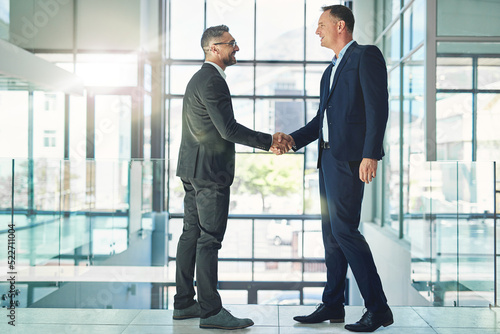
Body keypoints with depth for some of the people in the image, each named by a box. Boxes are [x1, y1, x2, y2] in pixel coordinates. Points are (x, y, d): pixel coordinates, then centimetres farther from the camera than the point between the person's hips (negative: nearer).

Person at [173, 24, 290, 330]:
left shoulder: (200, 78, 20)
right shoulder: (212, 81, -14)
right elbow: (228, 129, -20)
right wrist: (269, 141, -12)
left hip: (193, 170, 11)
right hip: (209, 171, -11)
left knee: (191, 234, 12)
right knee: (209, 239, -7)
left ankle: (184, 303, 19)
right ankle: (211, 311, -2)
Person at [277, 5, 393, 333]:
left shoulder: (367, 55, -3)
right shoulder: (330, 71, 24)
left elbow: (378, 107, -14)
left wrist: (370, 154, -22)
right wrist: (293, 139, 10)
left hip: (350, 157, -9)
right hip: (328, 157, 9)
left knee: (344, 229, -13)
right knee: (331, 232, 10)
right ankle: (333, 305, 18)